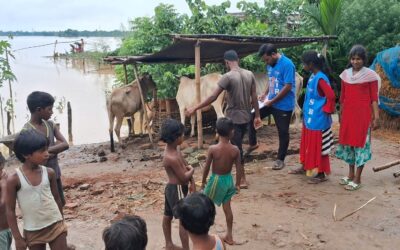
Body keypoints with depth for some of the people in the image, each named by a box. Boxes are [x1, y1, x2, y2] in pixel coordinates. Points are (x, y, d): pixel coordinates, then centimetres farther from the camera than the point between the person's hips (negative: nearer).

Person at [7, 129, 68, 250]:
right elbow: (10, 210, -7)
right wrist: (17, 238, -6)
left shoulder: (49, 173, -5)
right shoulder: (14, 179, -14)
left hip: (55, 226, 2)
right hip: (33, 231, -2)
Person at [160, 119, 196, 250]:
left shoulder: (173, 149, 1)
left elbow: (185, 165, 7)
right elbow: (184, 177, -22)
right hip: (177, 189, -10)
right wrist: (192, 170, -3)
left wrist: (192, 183, 2)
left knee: (168, 216, 21)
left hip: (172, 188, 10)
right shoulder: (171, 158, -29)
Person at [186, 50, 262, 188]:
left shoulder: (228, 77, -16)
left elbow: (213, 97, -19)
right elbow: (254, 97, 5)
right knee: (238, 146, 20)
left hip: (234, 118, -7)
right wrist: (257, 116, 13)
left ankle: (243, 180, 8)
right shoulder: (249, 74, 2)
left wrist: (194, 108, -13)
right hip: (246, 117, 7)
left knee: (237, 148, 2)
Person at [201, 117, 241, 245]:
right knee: (227, 207, 17)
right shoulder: (235, 149, -14)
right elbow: (238, 169, -7)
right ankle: (229, 235, 27)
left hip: (216, 180, -3)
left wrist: (203, 181, 5)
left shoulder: (212, 149, -21)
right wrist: (238, 184, 8)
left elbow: (207, 167, -11)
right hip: (228, 179, 3)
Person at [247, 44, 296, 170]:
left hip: (284, 105, -8)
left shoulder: (287, 64, -20)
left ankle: (280, 159, 19)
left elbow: (288, 87, -23)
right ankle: (252, 143, 22)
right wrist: (265, 94, 4)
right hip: (270, 101, 8)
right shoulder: (271, 65, 5)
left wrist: (272, 101, -20)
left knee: (283, 132, 4)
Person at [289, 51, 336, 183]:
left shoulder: (320, 79, -21)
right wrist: (305, 113, 15)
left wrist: (326, 110, -16)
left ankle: (321, 174, 12)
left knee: (318, 146, 0)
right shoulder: (312, 77, 8)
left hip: (318, 120, -9)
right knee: (307, 143, 21)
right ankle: (305, 166, 36)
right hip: (309, 118, 9)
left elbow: (331, 96, -27)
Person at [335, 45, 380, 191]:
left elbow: (374, 98, -5)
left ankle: (357, 179, 7)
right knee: (348, 142, 11)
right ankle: (350, 174, 25)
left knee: (360, 143, 0)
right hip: (348, 114, 5)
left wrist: (376, 117, -10)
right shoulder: (345, 74, 7)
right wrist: (341, 114, 14)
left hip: (363, 114, -5)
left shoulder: (370, 75, -5)